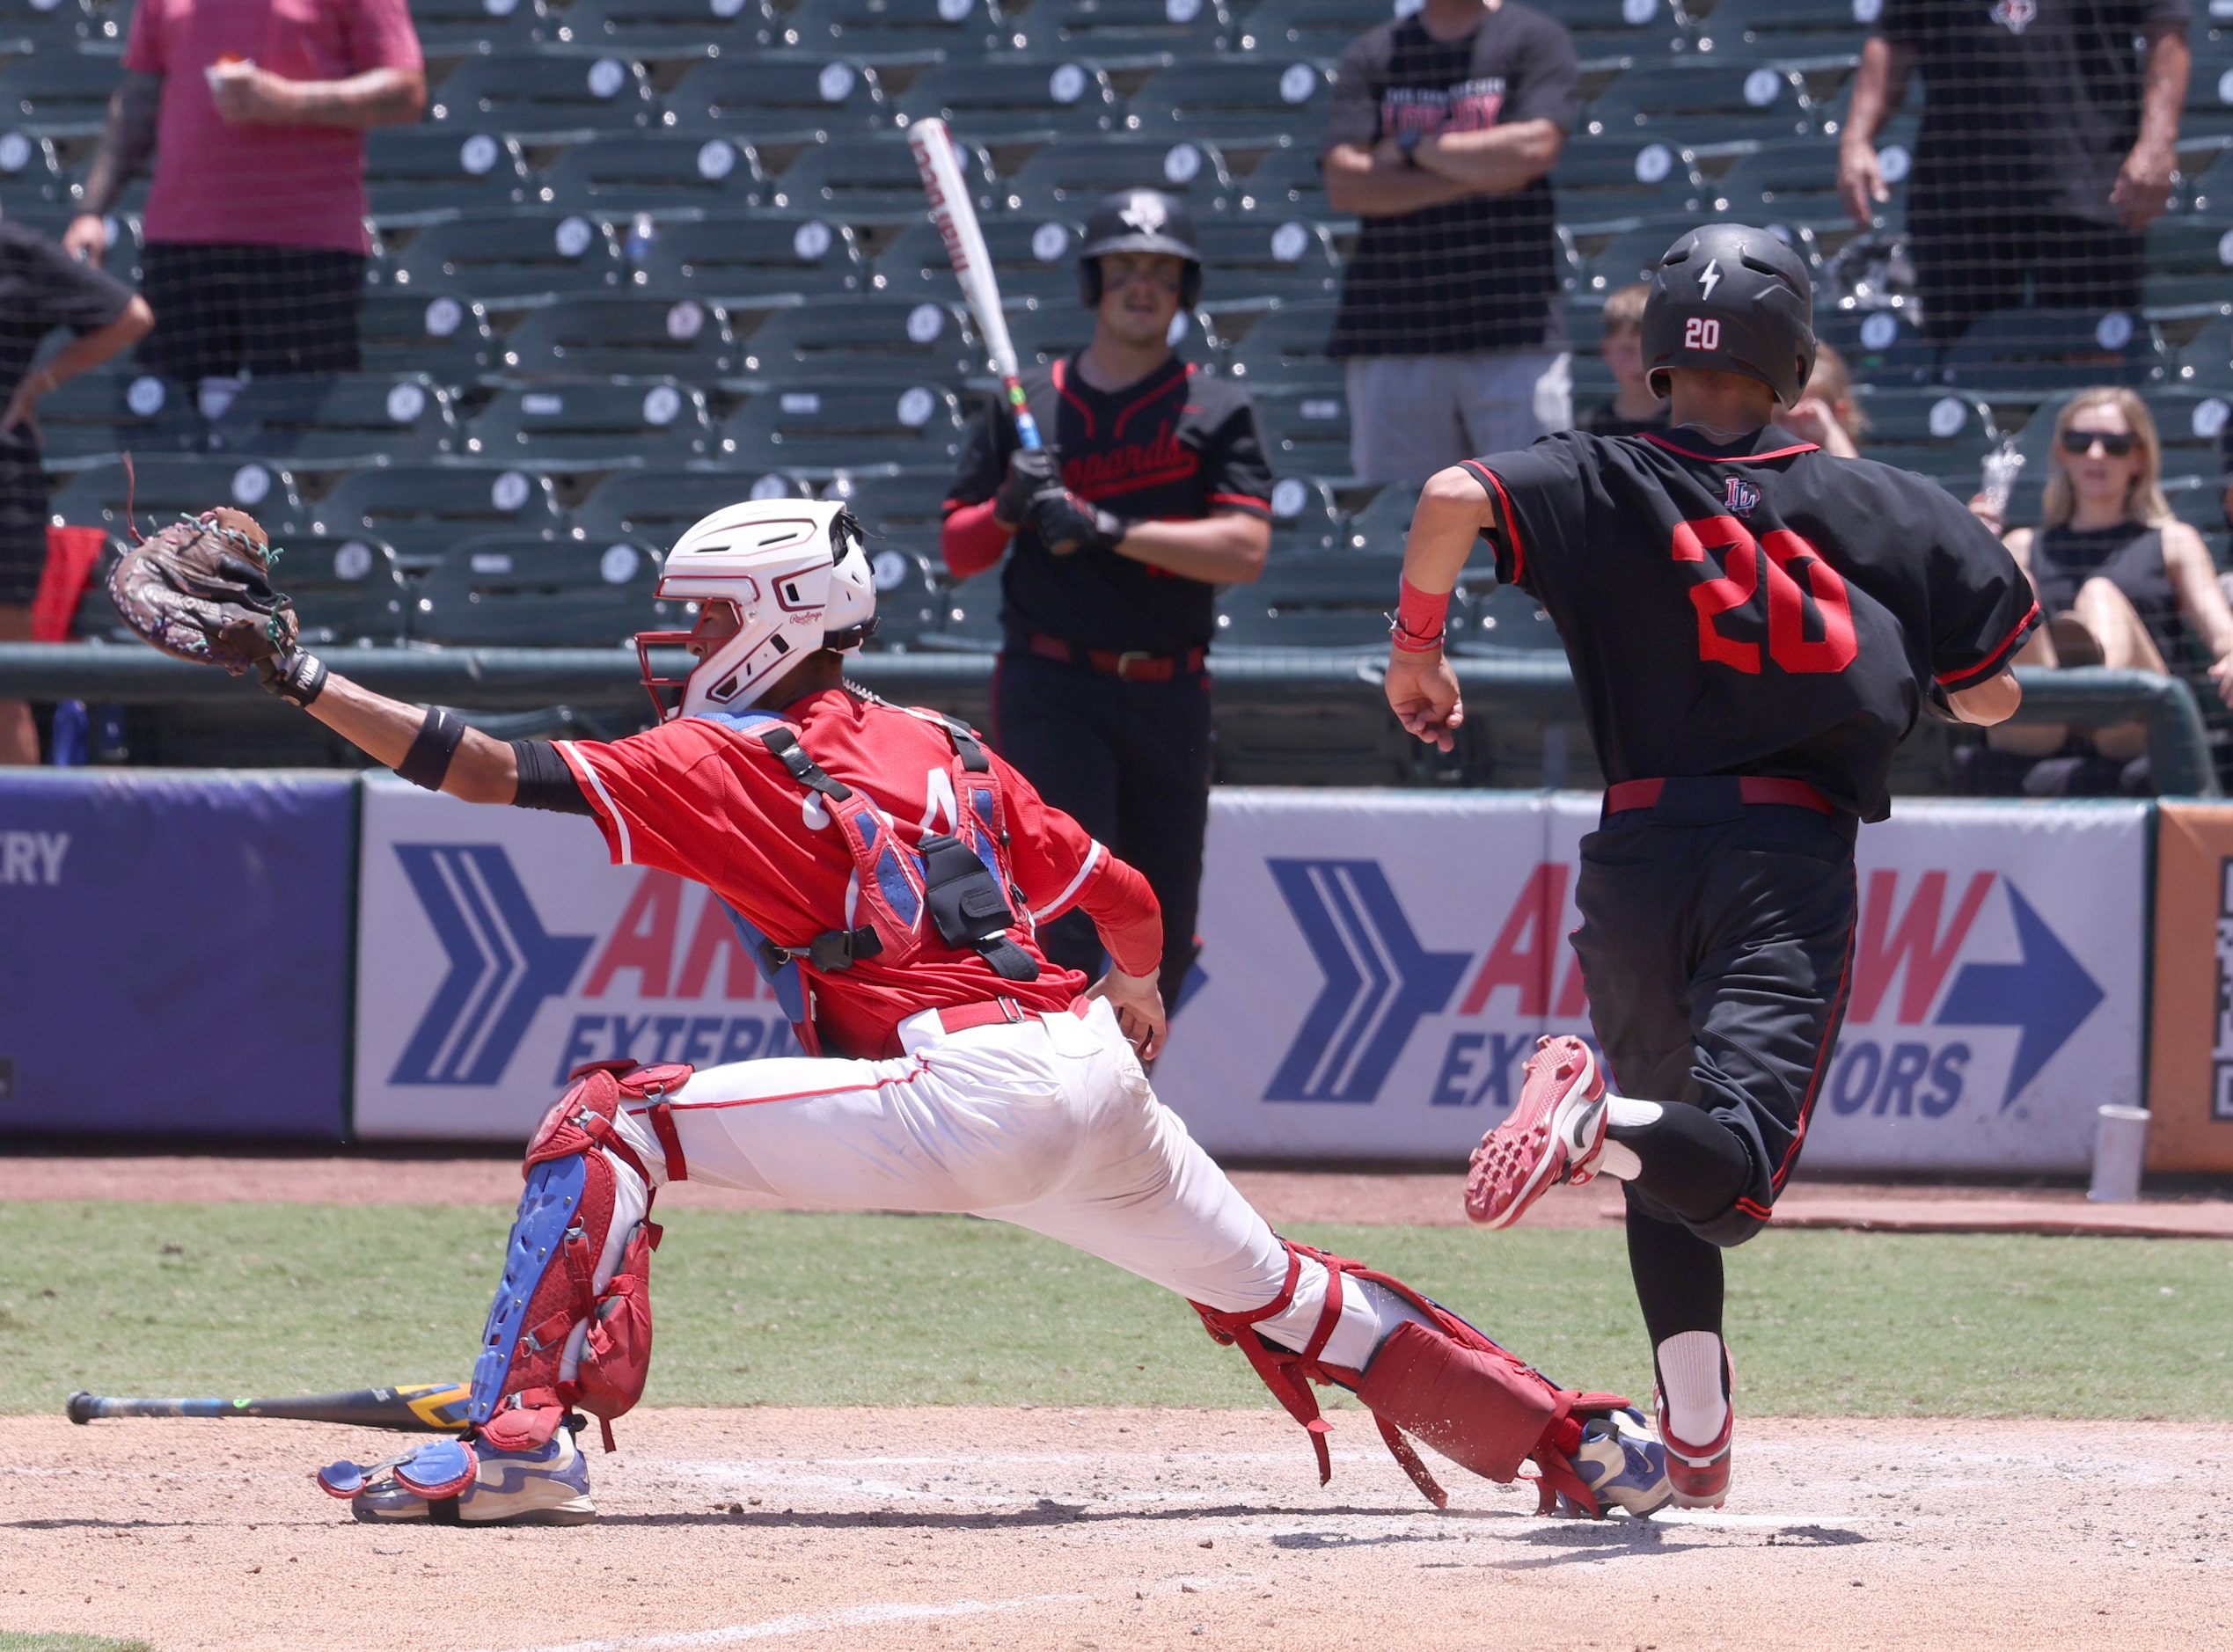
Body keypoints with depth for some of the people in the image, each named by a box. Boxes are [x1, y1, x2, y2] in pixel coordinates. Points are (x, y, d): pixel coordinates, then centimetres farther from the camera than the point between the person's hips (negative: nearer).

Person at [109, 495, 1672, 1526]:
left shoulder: (739, 760, 2)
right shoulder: (946, 751, 21)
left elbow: (510, 775, -7)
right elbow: (1125, 899, 26)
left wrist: (301, 675, -6)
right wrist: (1137, 999, 49)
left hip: (965, 1094, -8)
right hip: (1097, 1076, 8)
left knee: (606, 1121, -5)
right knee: (1274, 1290, 24)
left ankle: (520, 1433, -19)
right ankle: (1587, 1442, 26)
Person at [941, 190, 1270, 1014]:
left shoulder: (1218, 412, 5)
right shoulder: (1025, 406, 8)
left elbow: (1244, 550, -9)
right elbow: (957, 551, 10)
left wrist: (1110, 531, -19)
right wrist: (1010, 509, -12)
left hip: (1169, 697, 2)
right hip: (1050, 689, -2)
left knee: (1162, 941, 8)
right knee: (1066, 917, -16)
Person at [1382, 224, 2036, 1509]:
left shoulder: (1602, 485, 5)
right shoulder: (1879, 508, 6)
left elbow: (1456, 498, -14)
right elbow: (1992, 699, 9)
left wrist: (1418, 646, 1)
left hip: (1640, 855, 2)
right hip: (1793, 865, -2)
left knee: (1667, 1166, 19)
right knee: (1726, 1175, -13)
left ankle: (1697, 1443, 12)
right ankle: (1606, 1124, -45)